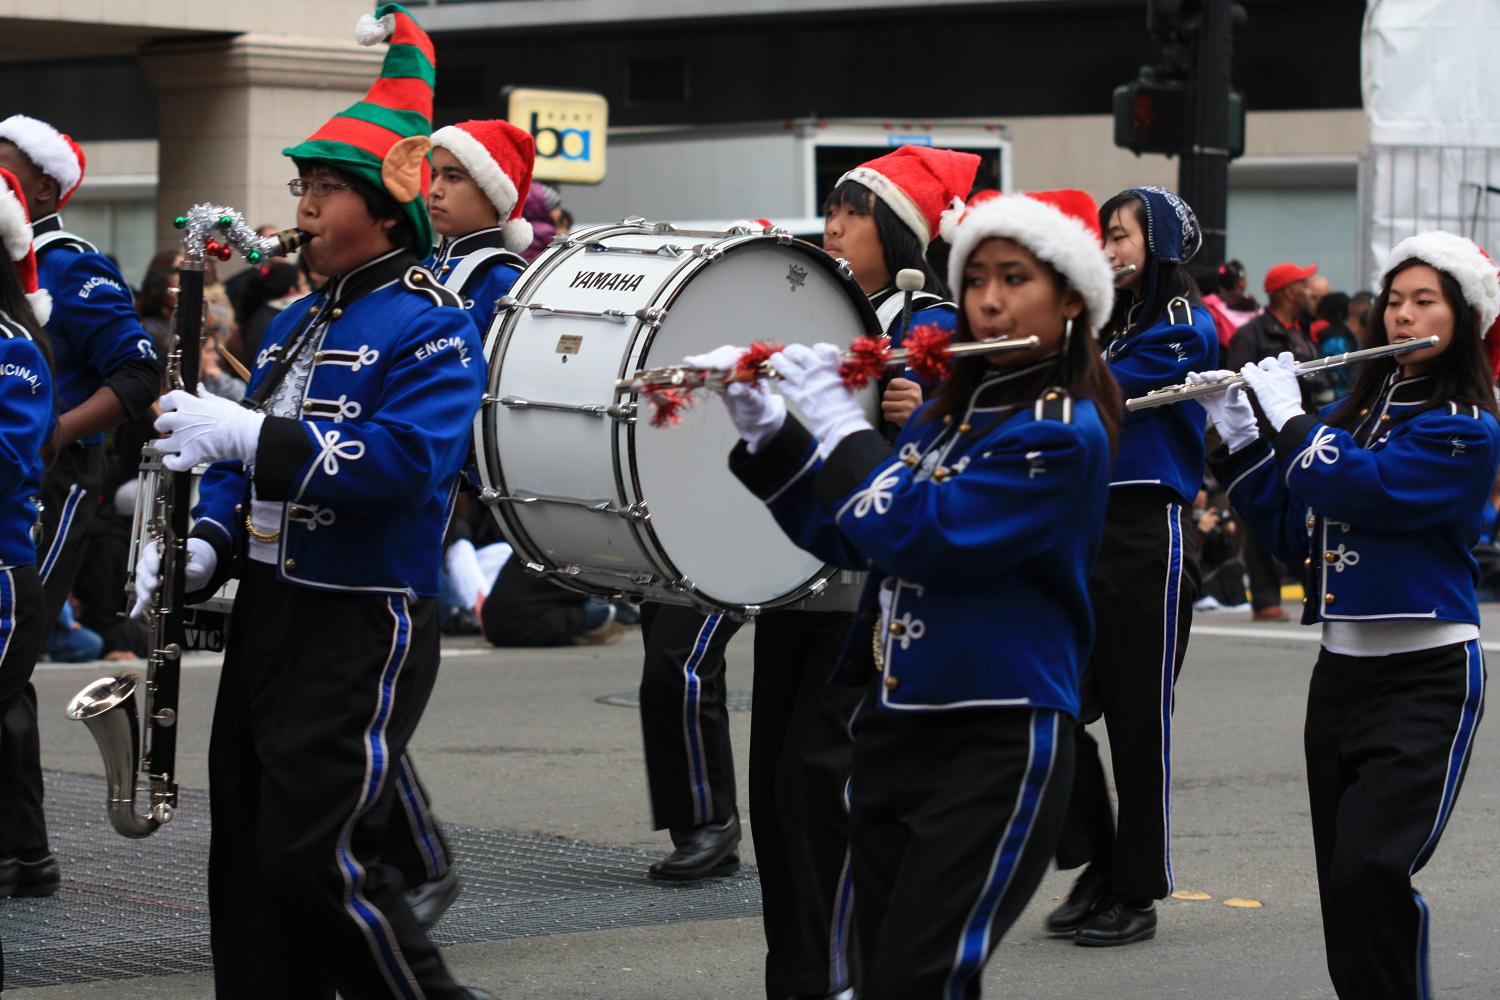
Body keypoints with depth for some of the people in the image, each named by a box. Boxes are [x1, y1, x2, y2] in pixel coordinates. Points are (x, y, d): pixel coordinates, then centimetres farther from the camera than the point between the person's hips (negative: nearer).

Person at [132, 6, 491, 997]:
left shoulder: (432, 328, -11)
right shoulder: (298, 321, 15)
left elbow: (403, 464, -25)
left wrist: (249, 434, -26)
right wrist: (205, 546, 1)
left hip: (364, 626, -9)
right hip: (269, 610, 9)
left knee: (317, 853, -12)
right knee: (249, 852, 10)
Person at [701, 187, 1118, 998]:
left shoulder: (1061, 431, -12)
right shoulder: (946, 407, 12)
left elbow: (922, 540, -21)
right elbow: (843, 535, 17)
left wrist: (838, 421, -12)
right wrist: (763, 431, 6)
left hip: (997, 742, -8)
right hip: (893, 728, 8)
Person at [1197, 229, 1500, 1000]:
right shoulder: (1354, 411, 14)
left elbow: (1357, 488, -21)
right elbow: (1293, 530, 14)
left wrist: (1288, 416, -8)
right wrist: (1237, 438, 4)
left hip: (1424, 677, -7)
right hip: (1341, 670, 7)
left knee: (1370, 871, -21)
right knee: (1345, 885, 7)